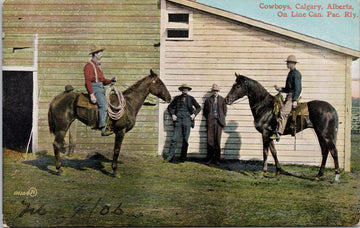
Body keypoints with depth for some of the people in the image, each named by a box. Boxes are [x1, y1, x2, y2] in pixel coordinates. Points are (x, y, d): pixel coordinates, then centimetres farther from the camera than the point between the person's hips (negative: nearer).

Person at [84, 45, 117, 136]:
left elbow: (103, 80, 25)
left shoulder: (97, 65, 24)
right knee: (103, 104, -28)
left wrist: (111, 80, 5)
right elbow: (87, 81, -16)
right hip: (94, 88, -10)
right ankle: (103, 129, -34)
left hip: (100, 88, 10)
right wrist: (92, 94, -25)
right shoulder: (89, 65, -6)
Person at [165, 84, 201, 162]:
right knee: (174, 138, -8)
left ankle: (183, 157, 6)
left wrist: (194, 114, 1)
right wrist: (172, 114, 2)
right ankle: (171, 155, -6)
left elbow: (199, 107, 15)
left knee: (185, 139, 1)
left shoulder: (191, 98, 8)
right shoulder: (177, 98, 9)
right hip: (178, 119, 0)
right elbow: (170, 107, 18)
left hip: (187, 120, 0)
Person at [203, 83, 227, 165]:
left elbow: (225, 110, 12)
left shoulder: (222, 100, 8)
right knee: (210, 140, -2)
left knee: (217, 140, -2)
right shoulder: (208, 100, 8)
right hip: (210, 122, 0)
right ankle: (210, 159, 5)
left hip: (218, 121, 0)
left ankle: (216, 159, 4)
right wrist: (208, 118, 5)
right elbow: (205, 111, 13)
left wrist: (222, 118, 6)